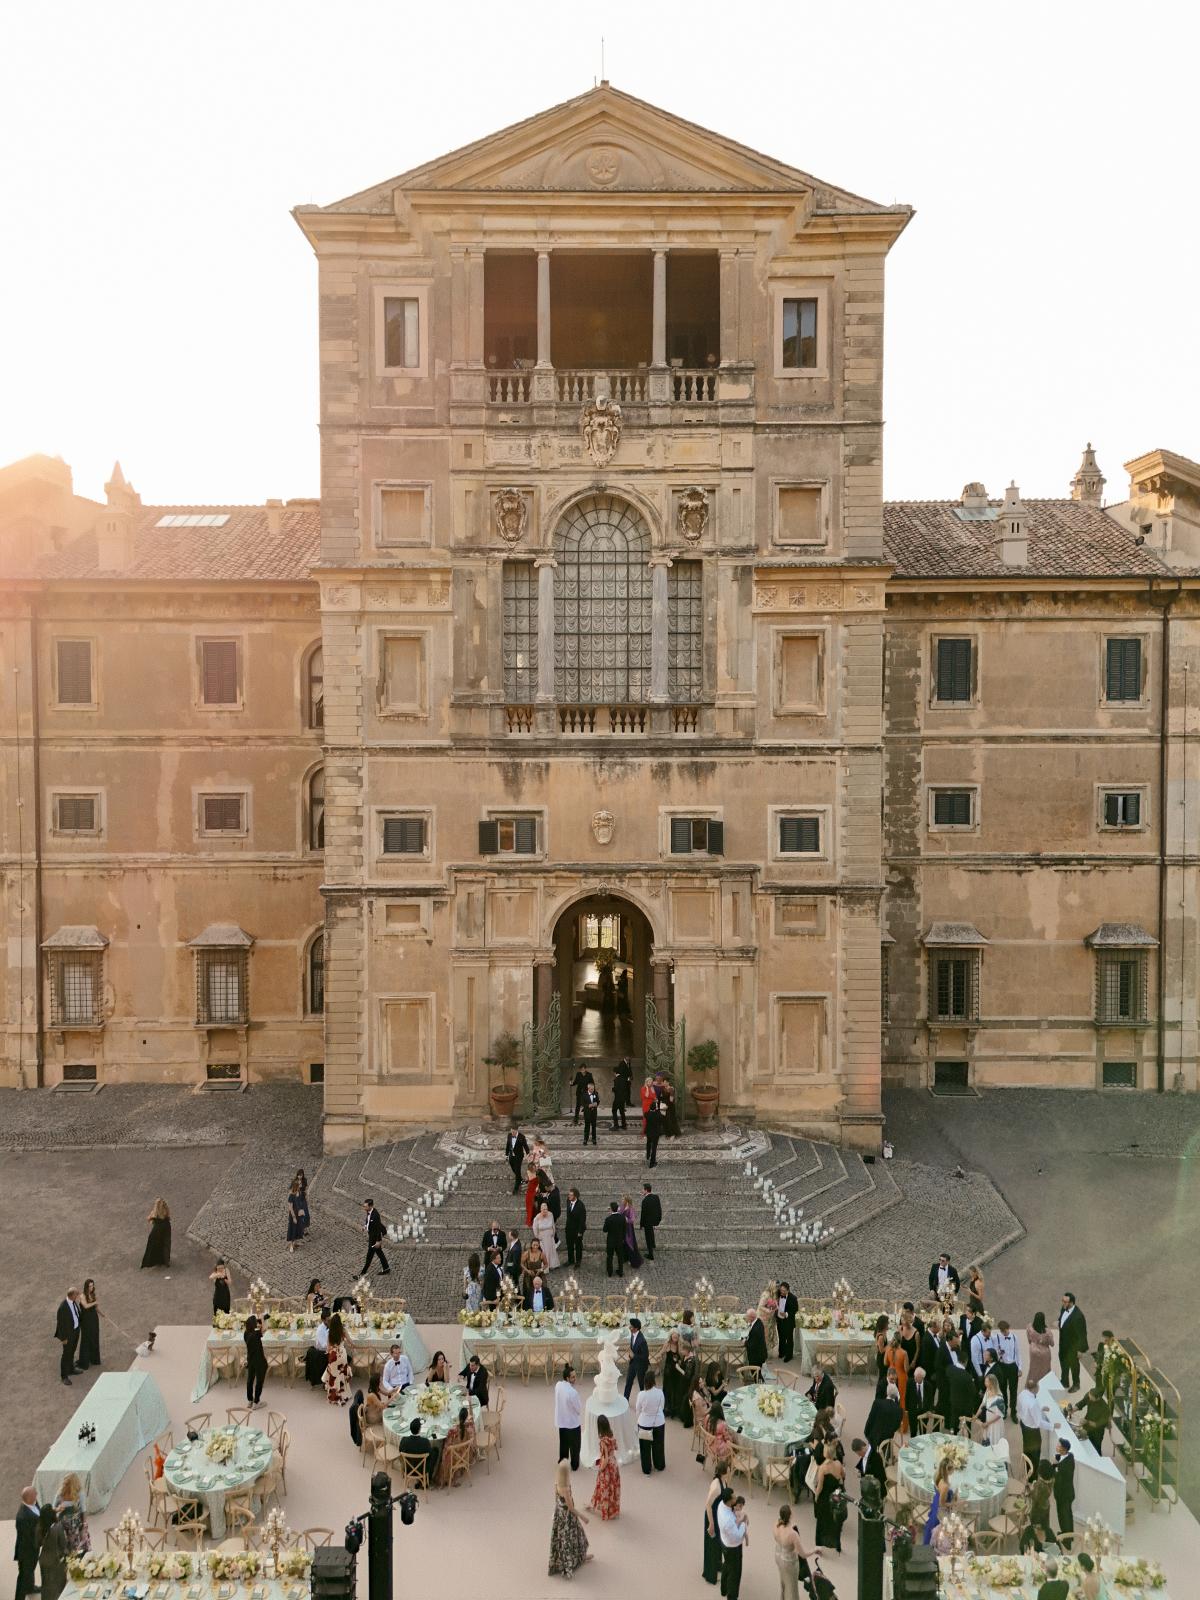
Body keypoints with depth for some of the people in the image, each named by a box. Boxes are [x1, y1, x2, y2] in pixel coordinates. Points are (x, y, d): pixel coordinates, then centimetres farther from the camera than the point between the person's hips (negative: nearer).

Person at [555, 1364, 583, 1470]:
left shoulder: (558, 1385, -15)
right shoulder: (572, 1392, -34)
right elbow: (579, 1409, -21)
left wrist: (568, 1368, -8)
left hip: (561, 1421, 6)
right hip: (573, 1423, -6)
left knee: (563, 1444, 26)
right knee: (574, 1446, 19)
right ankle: (574, 1466, 35)